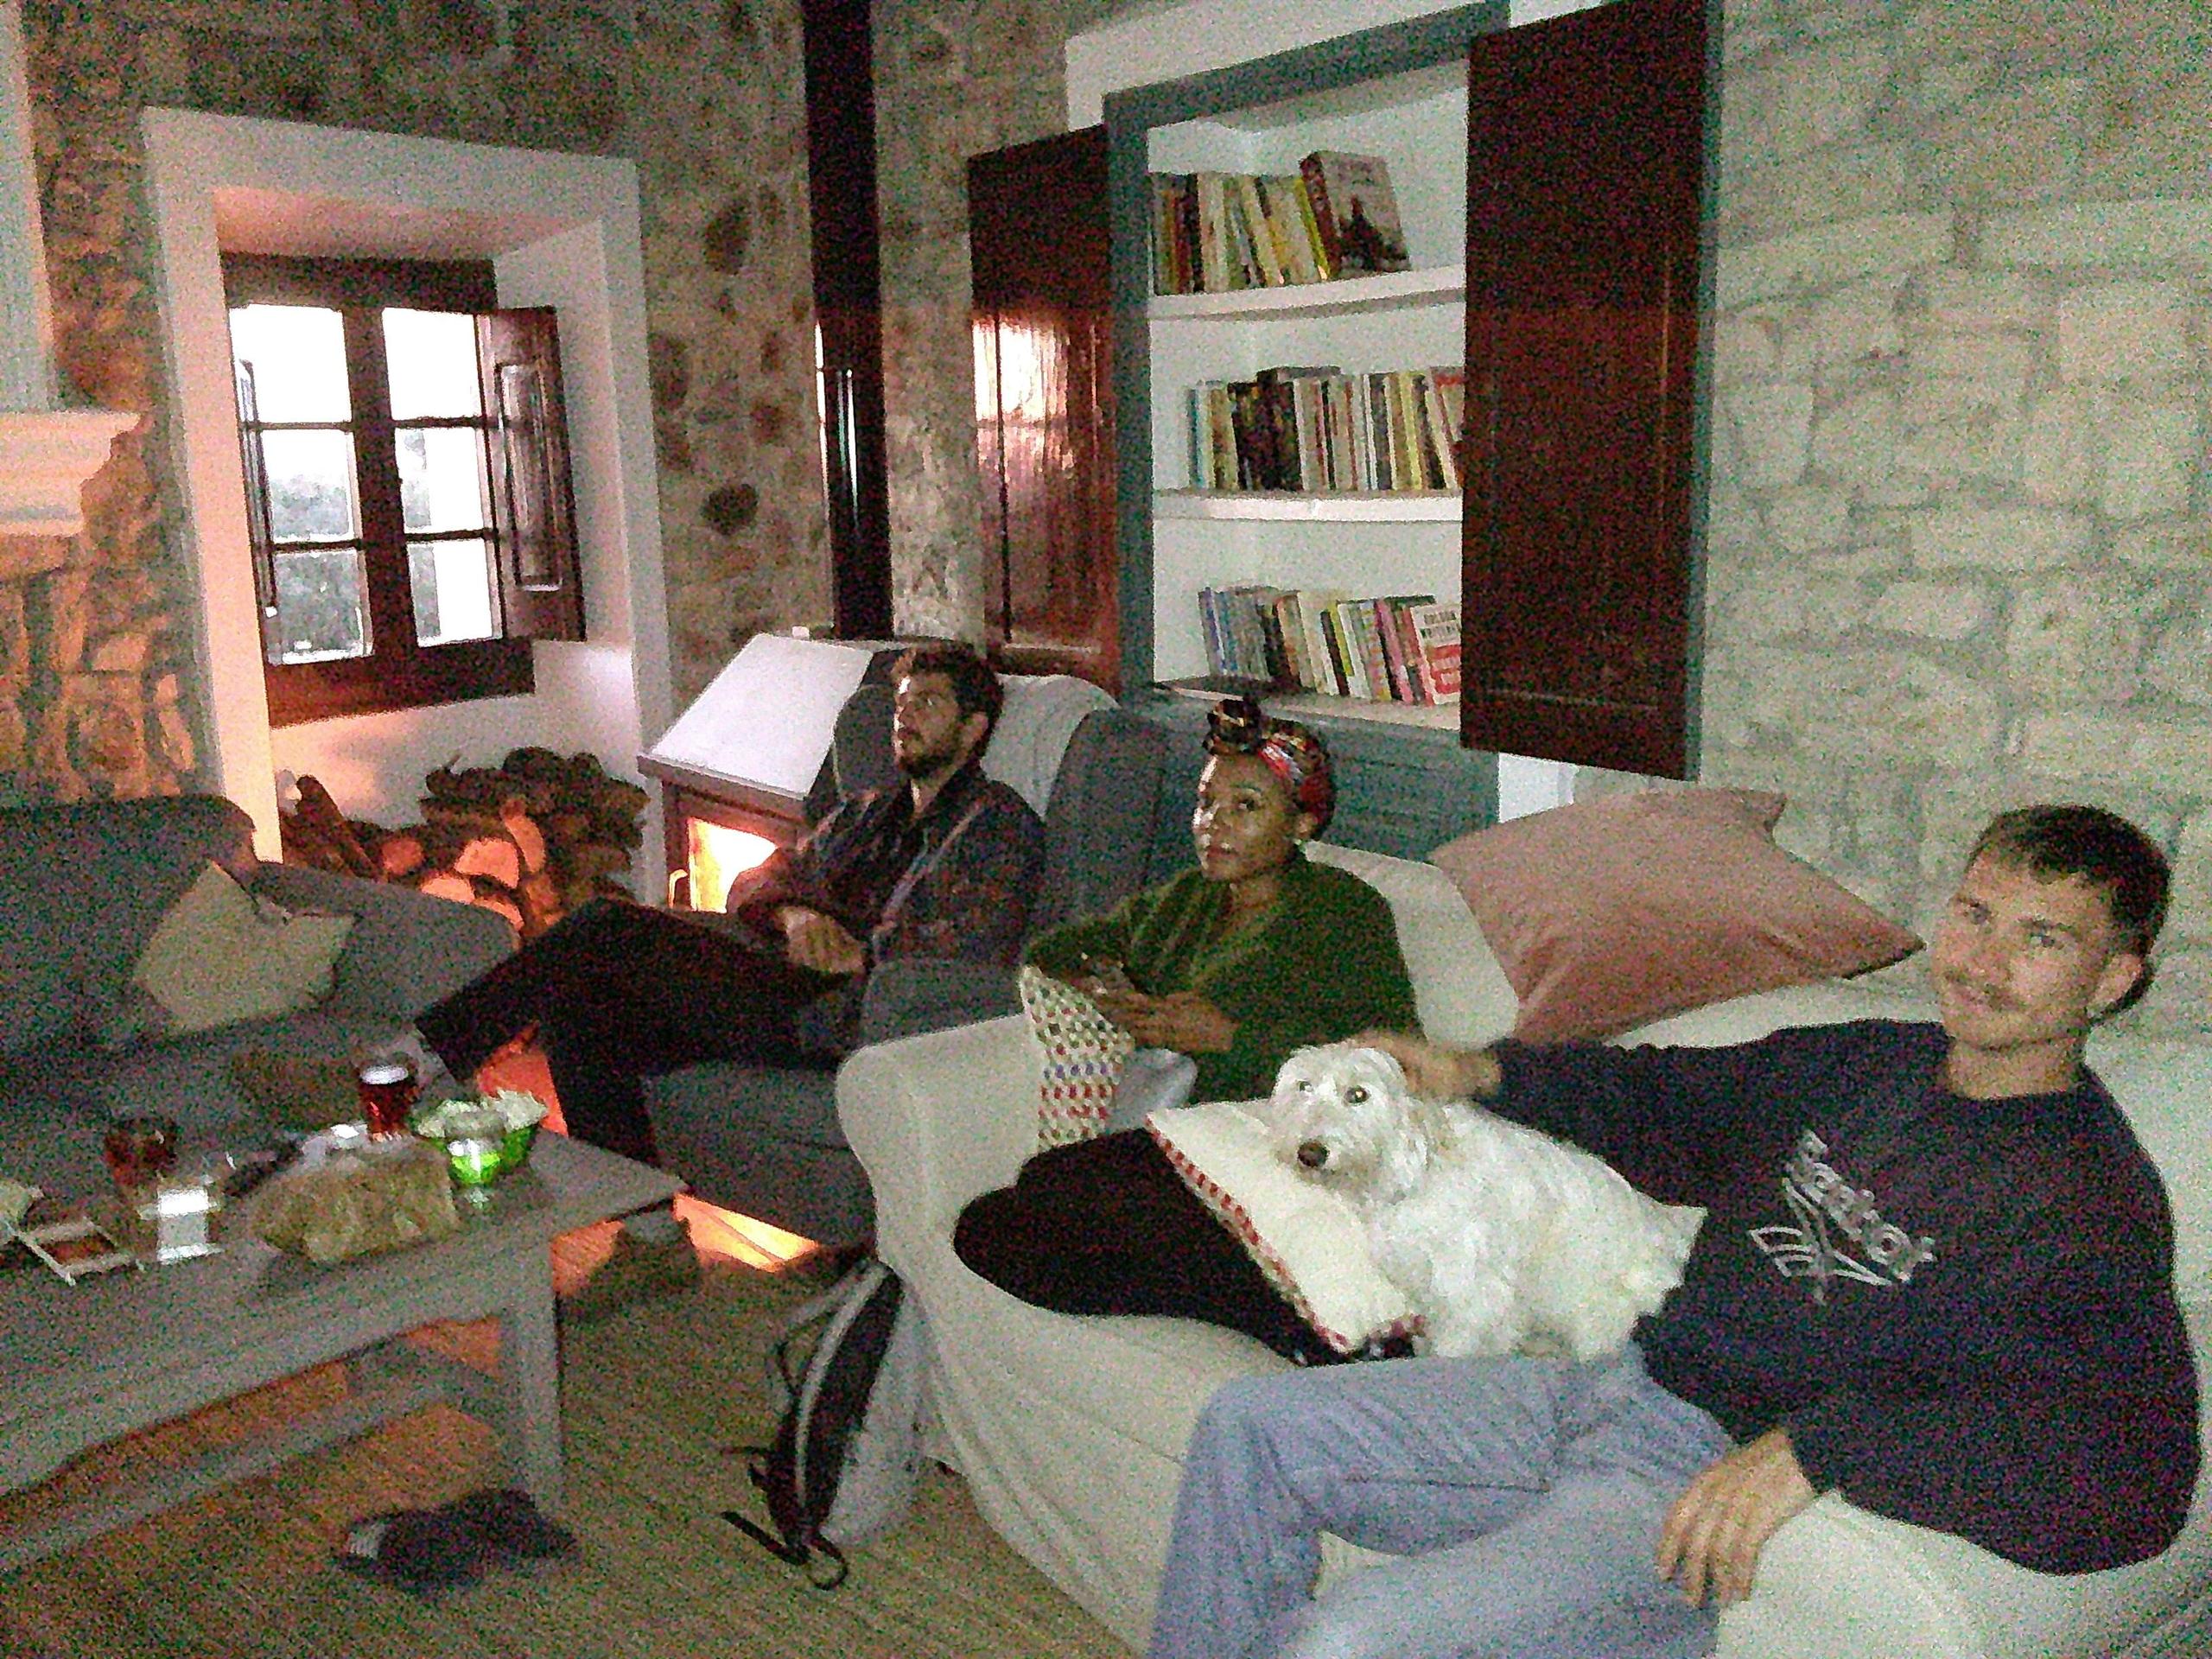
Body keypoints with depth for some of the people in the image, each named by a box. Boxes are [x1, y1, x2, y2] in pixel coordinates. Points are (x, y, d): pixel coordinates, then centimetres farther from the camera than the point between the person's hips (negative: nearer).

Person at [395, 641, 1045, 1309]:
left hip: (843, 1018, -8)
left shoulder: (997, 822, 5)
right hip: (788, 992, 8)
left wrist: (853, 953, -12)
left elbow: (973, 954, -11)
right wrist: (793, 914, -2)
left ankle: (426, 1051, -8)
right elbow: (755, 882, 21)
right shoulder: (868, 813, 30)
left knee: (611, 930, -18)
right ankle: (654, 1238, -7)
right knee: (575, 1003, -10)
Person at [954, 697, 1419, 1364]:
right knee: (984, 1231, -19)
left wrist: (1232, 1036, -12)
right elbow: (1047, 951, 28)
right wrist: (1096, 991, 4)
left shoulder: (1342, 908, 5)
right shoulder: (1183, 899, 25)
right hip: (1177, 1150, 8)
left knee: (1050, 1182, -30)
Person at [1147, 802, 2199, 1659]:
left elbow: (2132, 1460, -26)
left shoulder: (2096, 1204, -10)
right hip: (1616, 1389, 8)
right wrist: (1484, 1072, 16)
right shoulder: (1864, 1062, 12)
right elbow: (1668, 1099, 28)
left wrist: (1814, 1445, -33)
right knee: (1247, 1429, 6)